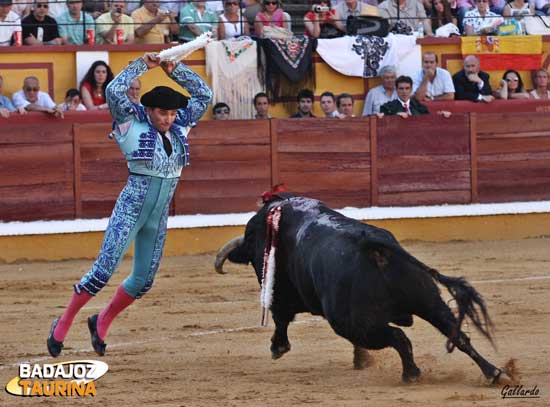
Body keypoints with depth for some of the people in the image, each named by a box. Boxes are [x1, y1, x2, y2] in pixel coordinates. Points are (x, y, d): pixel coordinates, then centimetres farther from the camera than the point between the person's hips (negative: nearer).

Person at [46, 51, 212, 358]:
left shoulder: (180, 128, 8)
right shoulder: (133, 125, -6)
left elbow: (204, 94, 12)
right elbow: (114, 92, -19)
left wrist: (175, 70, 3)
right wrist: (142, 65, -13)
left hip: (159, 217, 6)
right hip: (130, 209, -6)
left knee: (143, 281, 9)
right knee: (104, 270, -12)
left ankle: (102, 322, 29)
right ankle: (63, 325, -1)